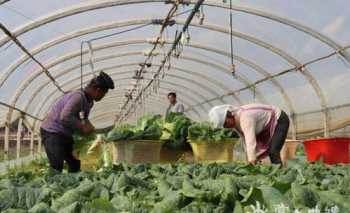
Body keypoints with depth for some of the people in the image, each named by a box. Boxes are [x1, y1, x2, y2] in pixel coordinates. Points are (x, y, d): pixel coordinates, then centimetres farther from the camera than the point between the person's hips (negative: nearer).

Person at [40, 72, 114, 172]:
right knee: (56, 167, -15)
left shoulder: (89, 101, 7)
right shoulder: (78, 97, -24)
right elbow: (65, 118, -34)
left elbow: (83, 119, 20)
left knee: (75, 164, 10)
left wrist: (89, 127, 0)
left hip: (65, 135, 10)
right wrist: (82, 127, -26)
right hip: (52, 133, -10)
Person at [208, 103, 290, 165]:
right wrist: (253, 161, -11)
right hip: (270, 125, 10)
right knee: (269, 151, 12)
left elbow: (251, 141, -46)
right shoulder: (235, 121, -7)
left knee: (273, 152, -20)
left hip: (280, 120, -10)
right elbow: (246, 141, -6)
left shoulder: (245, 117, -36)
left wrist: (252, 161, -51)